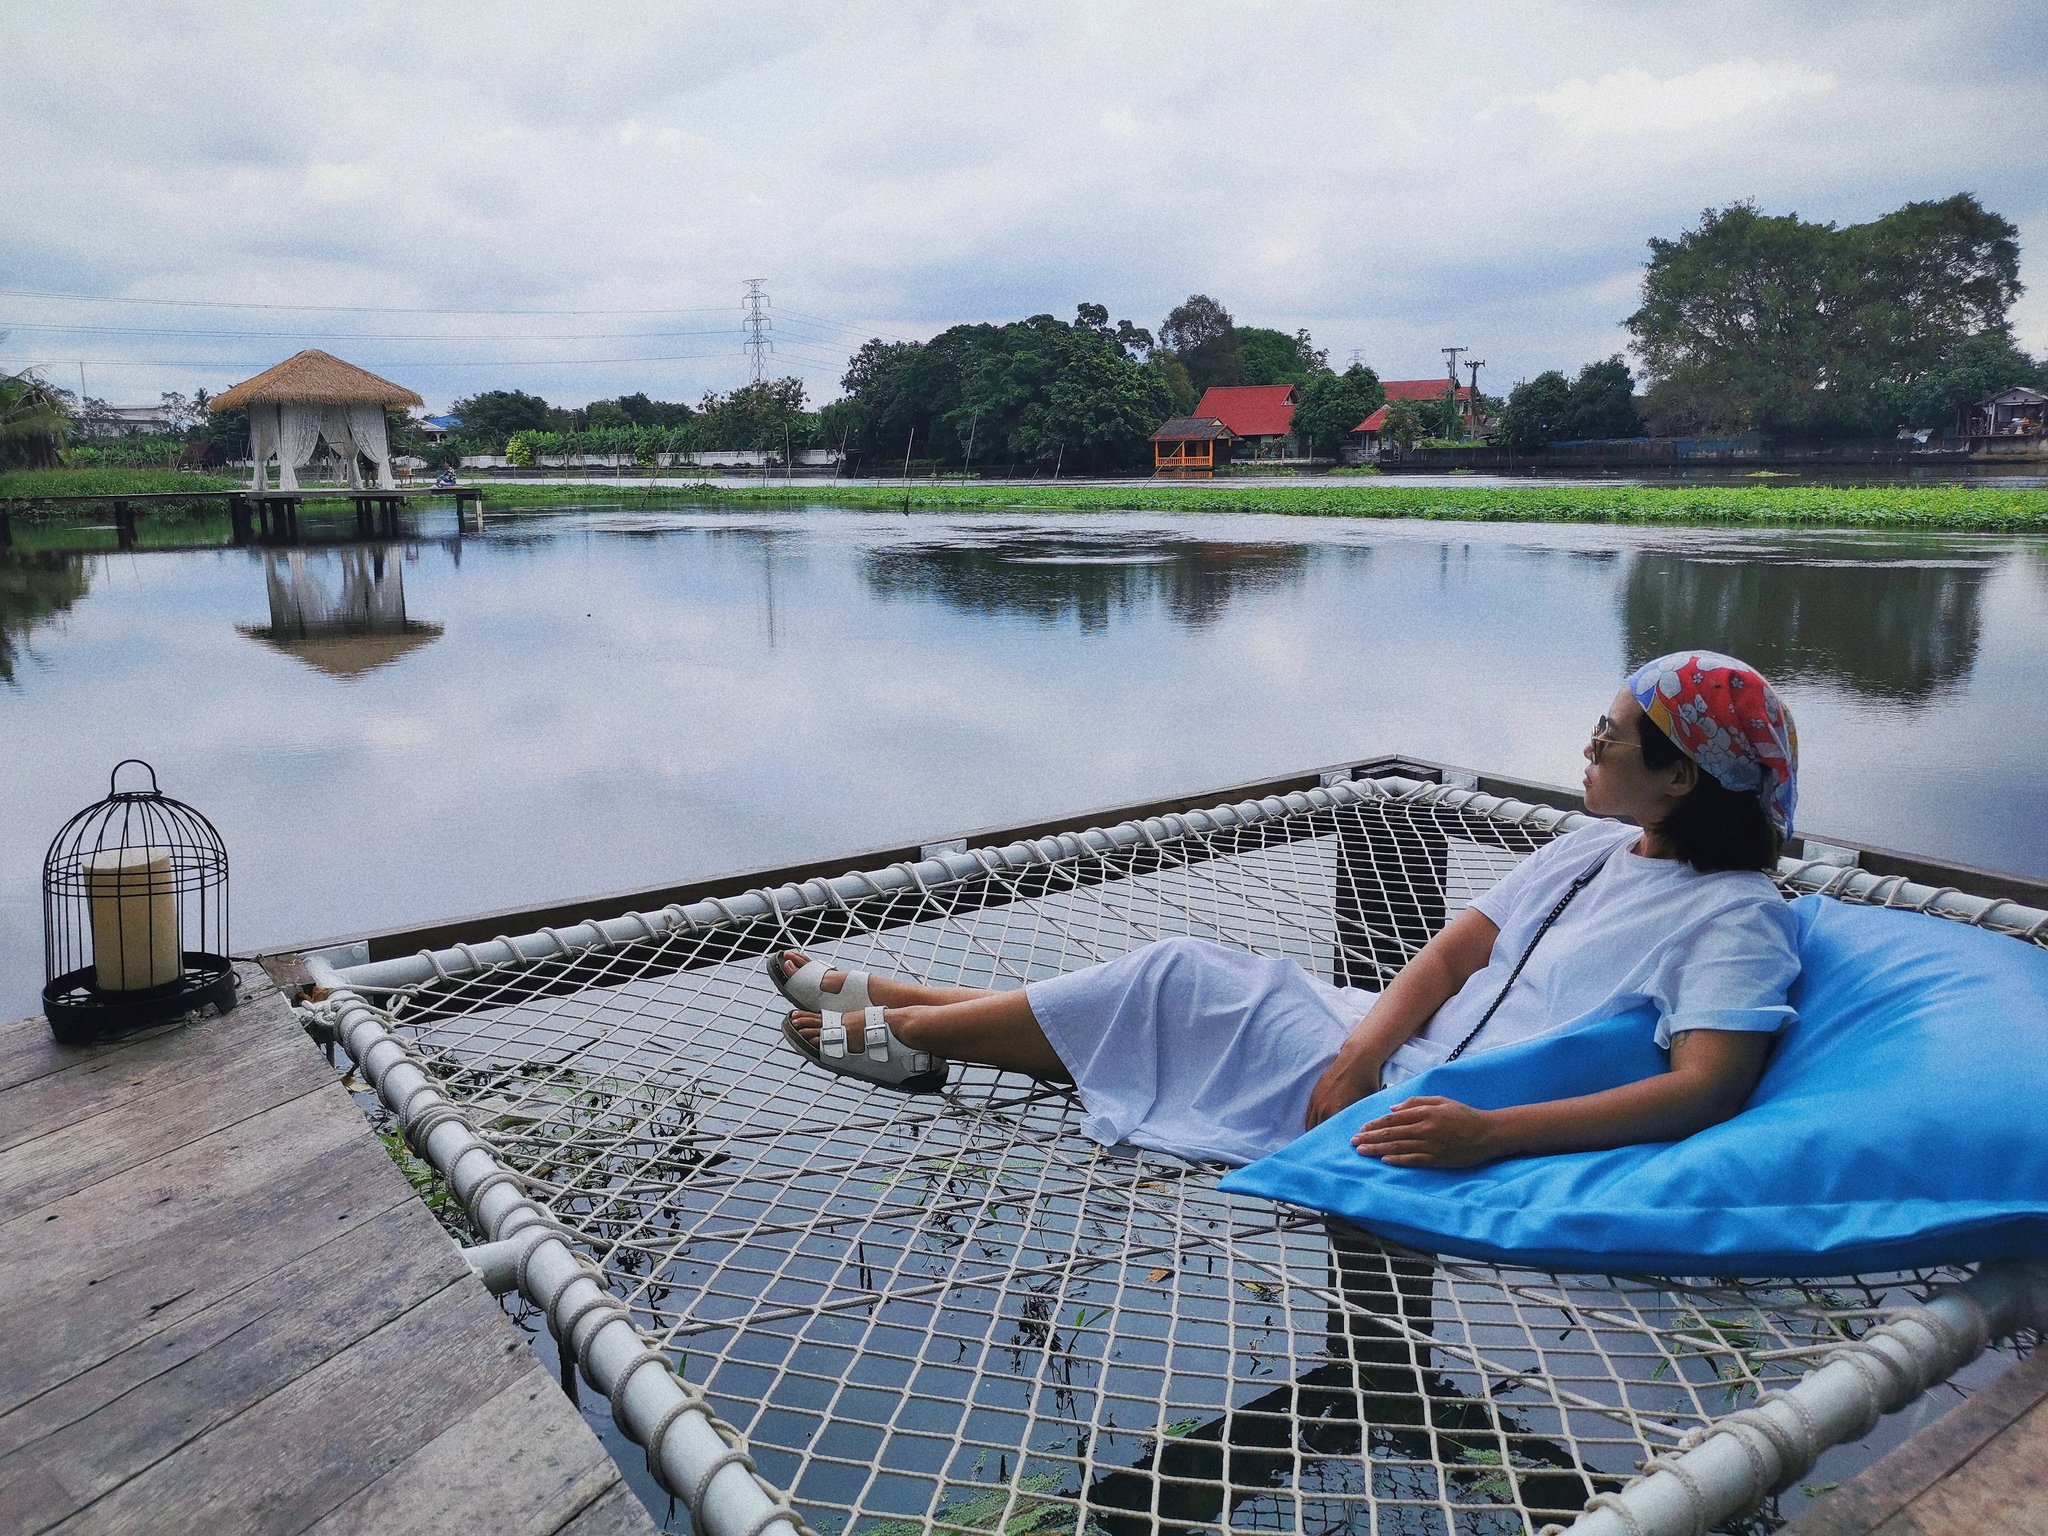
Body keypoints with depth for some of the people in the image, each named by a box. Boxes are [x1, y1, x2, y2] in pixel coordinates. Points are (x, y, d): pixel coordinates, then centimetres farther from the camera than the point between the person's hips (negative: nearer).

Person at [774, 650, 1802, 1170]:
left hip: (1444, 1126, -7)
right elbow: (1455, 953, 6)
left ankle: (902, 1028, 12)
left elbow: (1708, 1088, -27)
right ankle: (897, 1011, 18)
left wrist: (1490, 1135, -37)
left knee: (1179, 982, -6)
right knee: (1180, 981, 2)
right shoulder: (1592, 850, 12)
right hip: (1398, 1070, 7)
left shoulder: (1736, 918, -12)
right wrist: (1360, 1052, -13)